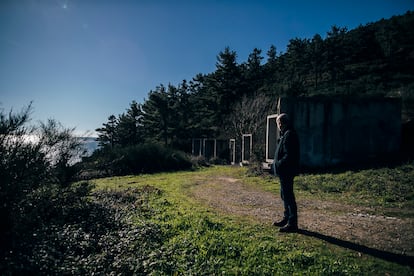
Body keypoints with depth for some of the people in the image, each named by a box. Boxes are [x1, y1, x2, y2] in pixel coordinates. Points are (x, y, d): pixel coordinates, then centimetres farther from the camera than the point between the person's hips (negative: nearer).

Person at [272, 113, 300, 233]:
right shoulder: (286, 134, 16)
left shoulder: (289, 135, -17)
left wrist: (278, 165, -19)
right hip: (285, 171, 11)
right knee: (285, 195, 19)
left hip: (286, 171, -11)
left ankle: (292, 224, 6)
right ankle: (287, 218, 32)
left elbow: (288, 155, -24)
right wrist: (276, 163, 12)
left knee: (288, 196, -4)